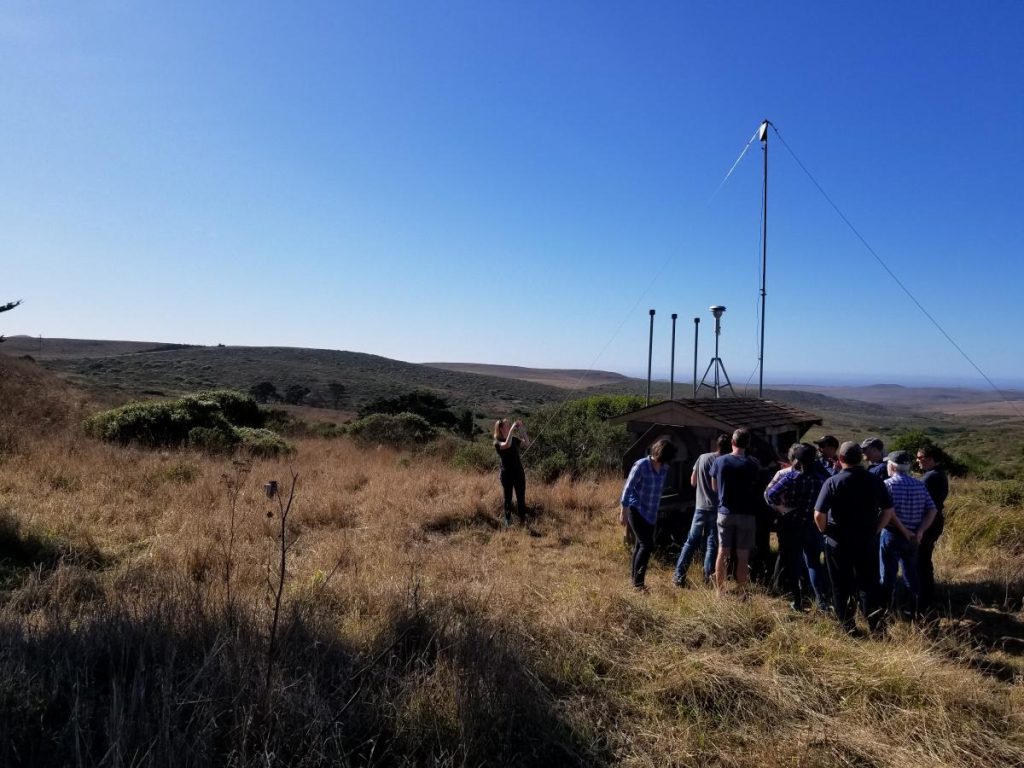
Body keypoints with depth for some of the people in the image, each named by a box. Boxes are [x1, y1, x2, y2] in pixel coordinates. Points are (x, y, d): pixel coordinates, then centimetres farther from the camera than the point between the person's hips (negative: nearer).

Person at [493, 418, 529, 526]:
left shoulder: (514, 439, 7)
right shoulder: (497, 442, -11)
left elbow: (527, 443, 5)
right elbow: (507, 445, -31)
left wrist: (522, 430, -5)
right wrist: (512, 429, -28)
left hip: (519, 472, 4)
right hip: (506, 474, -4)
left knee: (521, 498, 6)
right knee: (508, 498, 5)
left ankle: (523, 521, 13)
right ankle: (508, 522, 16)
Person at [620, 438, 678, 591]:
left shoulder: (664, 469, 2)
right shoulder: (641, 465, -17)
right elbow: (628, 488, -15)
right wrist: (623, 512, -15)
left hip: (651, 513, 6)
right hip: (636, 511, -6)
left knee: (640, 545, 12)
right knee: (646, 545, -13)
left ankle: (634, 575, 23)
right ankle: (638, 582, -6)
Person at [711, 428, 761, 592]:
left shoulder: (719, 461, -4)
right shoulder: (753, 465, -8)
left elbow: (714, 488, 5)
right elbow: (756, 490, 0)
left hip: (725, 512, 2)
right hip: (746, 514, -2)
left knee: (722, 552, 10)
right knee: (742, 555, 5)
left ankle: (719, 589, 15)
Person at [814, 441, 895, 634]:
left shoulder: (833, 482, -14)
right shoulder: (875, 481, -4)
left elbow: (818, 515, -18)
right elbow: (888, 511, 2)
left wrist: (826, 531, 0)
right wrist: (875, 530, 12)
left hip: (838, 542, -2)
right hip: (868, 542, 2)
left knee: (841, 586, 11)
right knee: (868, 582, 14)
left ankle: (847, 624, 16)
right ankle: (873, 611, -8)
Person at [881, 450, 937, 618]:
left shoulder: (888, 484, -12)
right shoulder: (920, 485, 4)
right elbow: (932, 510, -1)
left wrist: (904, 531, -13)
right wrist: (919, 532, -7)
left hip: (892, 535, -5)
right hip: (913, 537, 5)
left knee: (888, 575, 6)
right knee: (911, 574, 18)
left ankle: (889, 613, 12)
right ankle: (915, 611, 26)